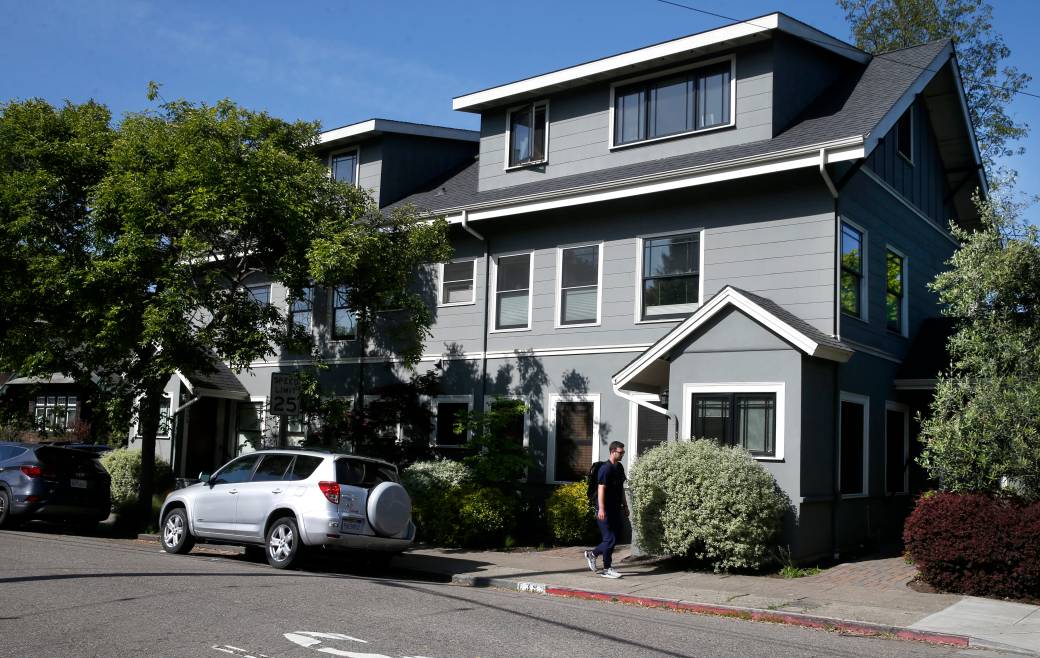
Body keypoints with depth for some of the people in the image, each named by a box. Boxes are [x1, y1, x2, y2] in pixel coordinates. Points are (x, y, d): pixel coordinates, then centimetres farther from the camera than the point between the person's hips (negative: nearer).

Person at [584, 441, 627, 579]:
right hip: (606, 510, -9)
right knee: (610, 539, -3)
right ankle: (607, 569, 7)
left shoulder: (620, 467, 13)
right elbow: (601, 489, -20)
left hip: (616, 509, 9)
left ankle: (592, 554, 27)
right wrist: (601, 509, -27)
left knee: (614, 538, 11)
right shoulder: (605, 468, -14)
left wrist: (625, 506, 22)